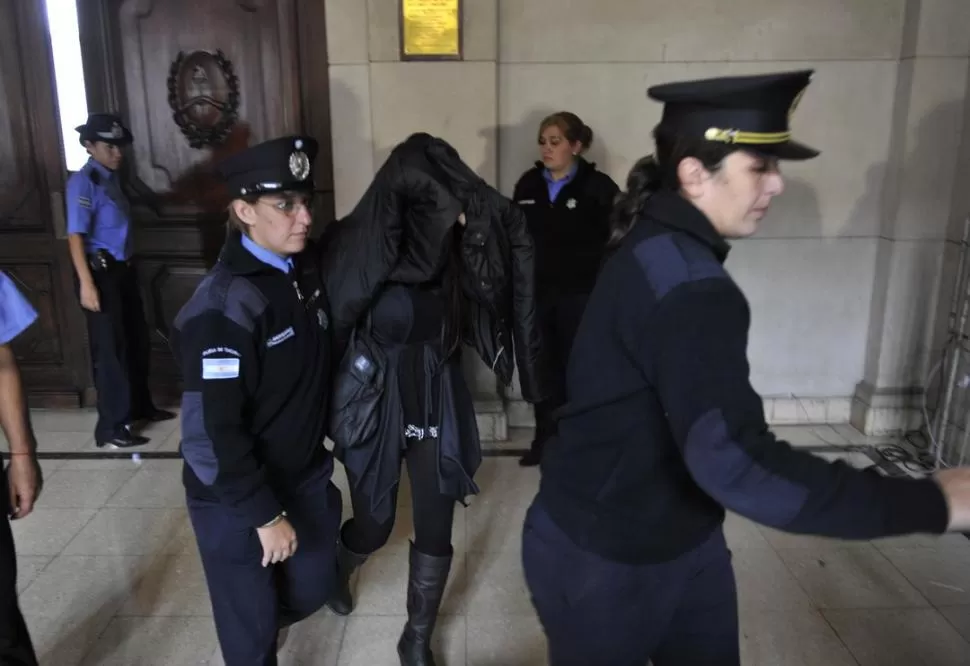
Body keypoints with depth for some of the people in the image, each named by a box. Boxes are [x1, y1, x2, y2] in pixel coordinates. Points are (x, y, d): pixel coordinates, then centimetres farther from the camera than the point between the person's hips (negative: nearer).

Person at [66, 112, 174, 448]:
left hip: (123, 268, 8)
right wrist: (87, 283, -26)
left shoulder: (112, 177, 12)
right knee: (110, 348, -1)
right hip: (101, 271, -8)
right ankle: (111, 427, 9)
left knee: (137, 340, 17)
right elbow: (75, 235, -20)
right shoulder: (83, 182, -14)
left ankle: (140, 406, 34)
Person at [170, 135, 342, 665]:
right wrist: (264, 514, -18)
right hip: (236, 500, -6)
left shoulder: (306, 270, -3)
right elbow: (211, 431, -24)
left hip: (306, 478, 6)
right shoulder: (224, 305, -24)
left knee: (313, 588, 21)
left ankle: (269, 617, 52)